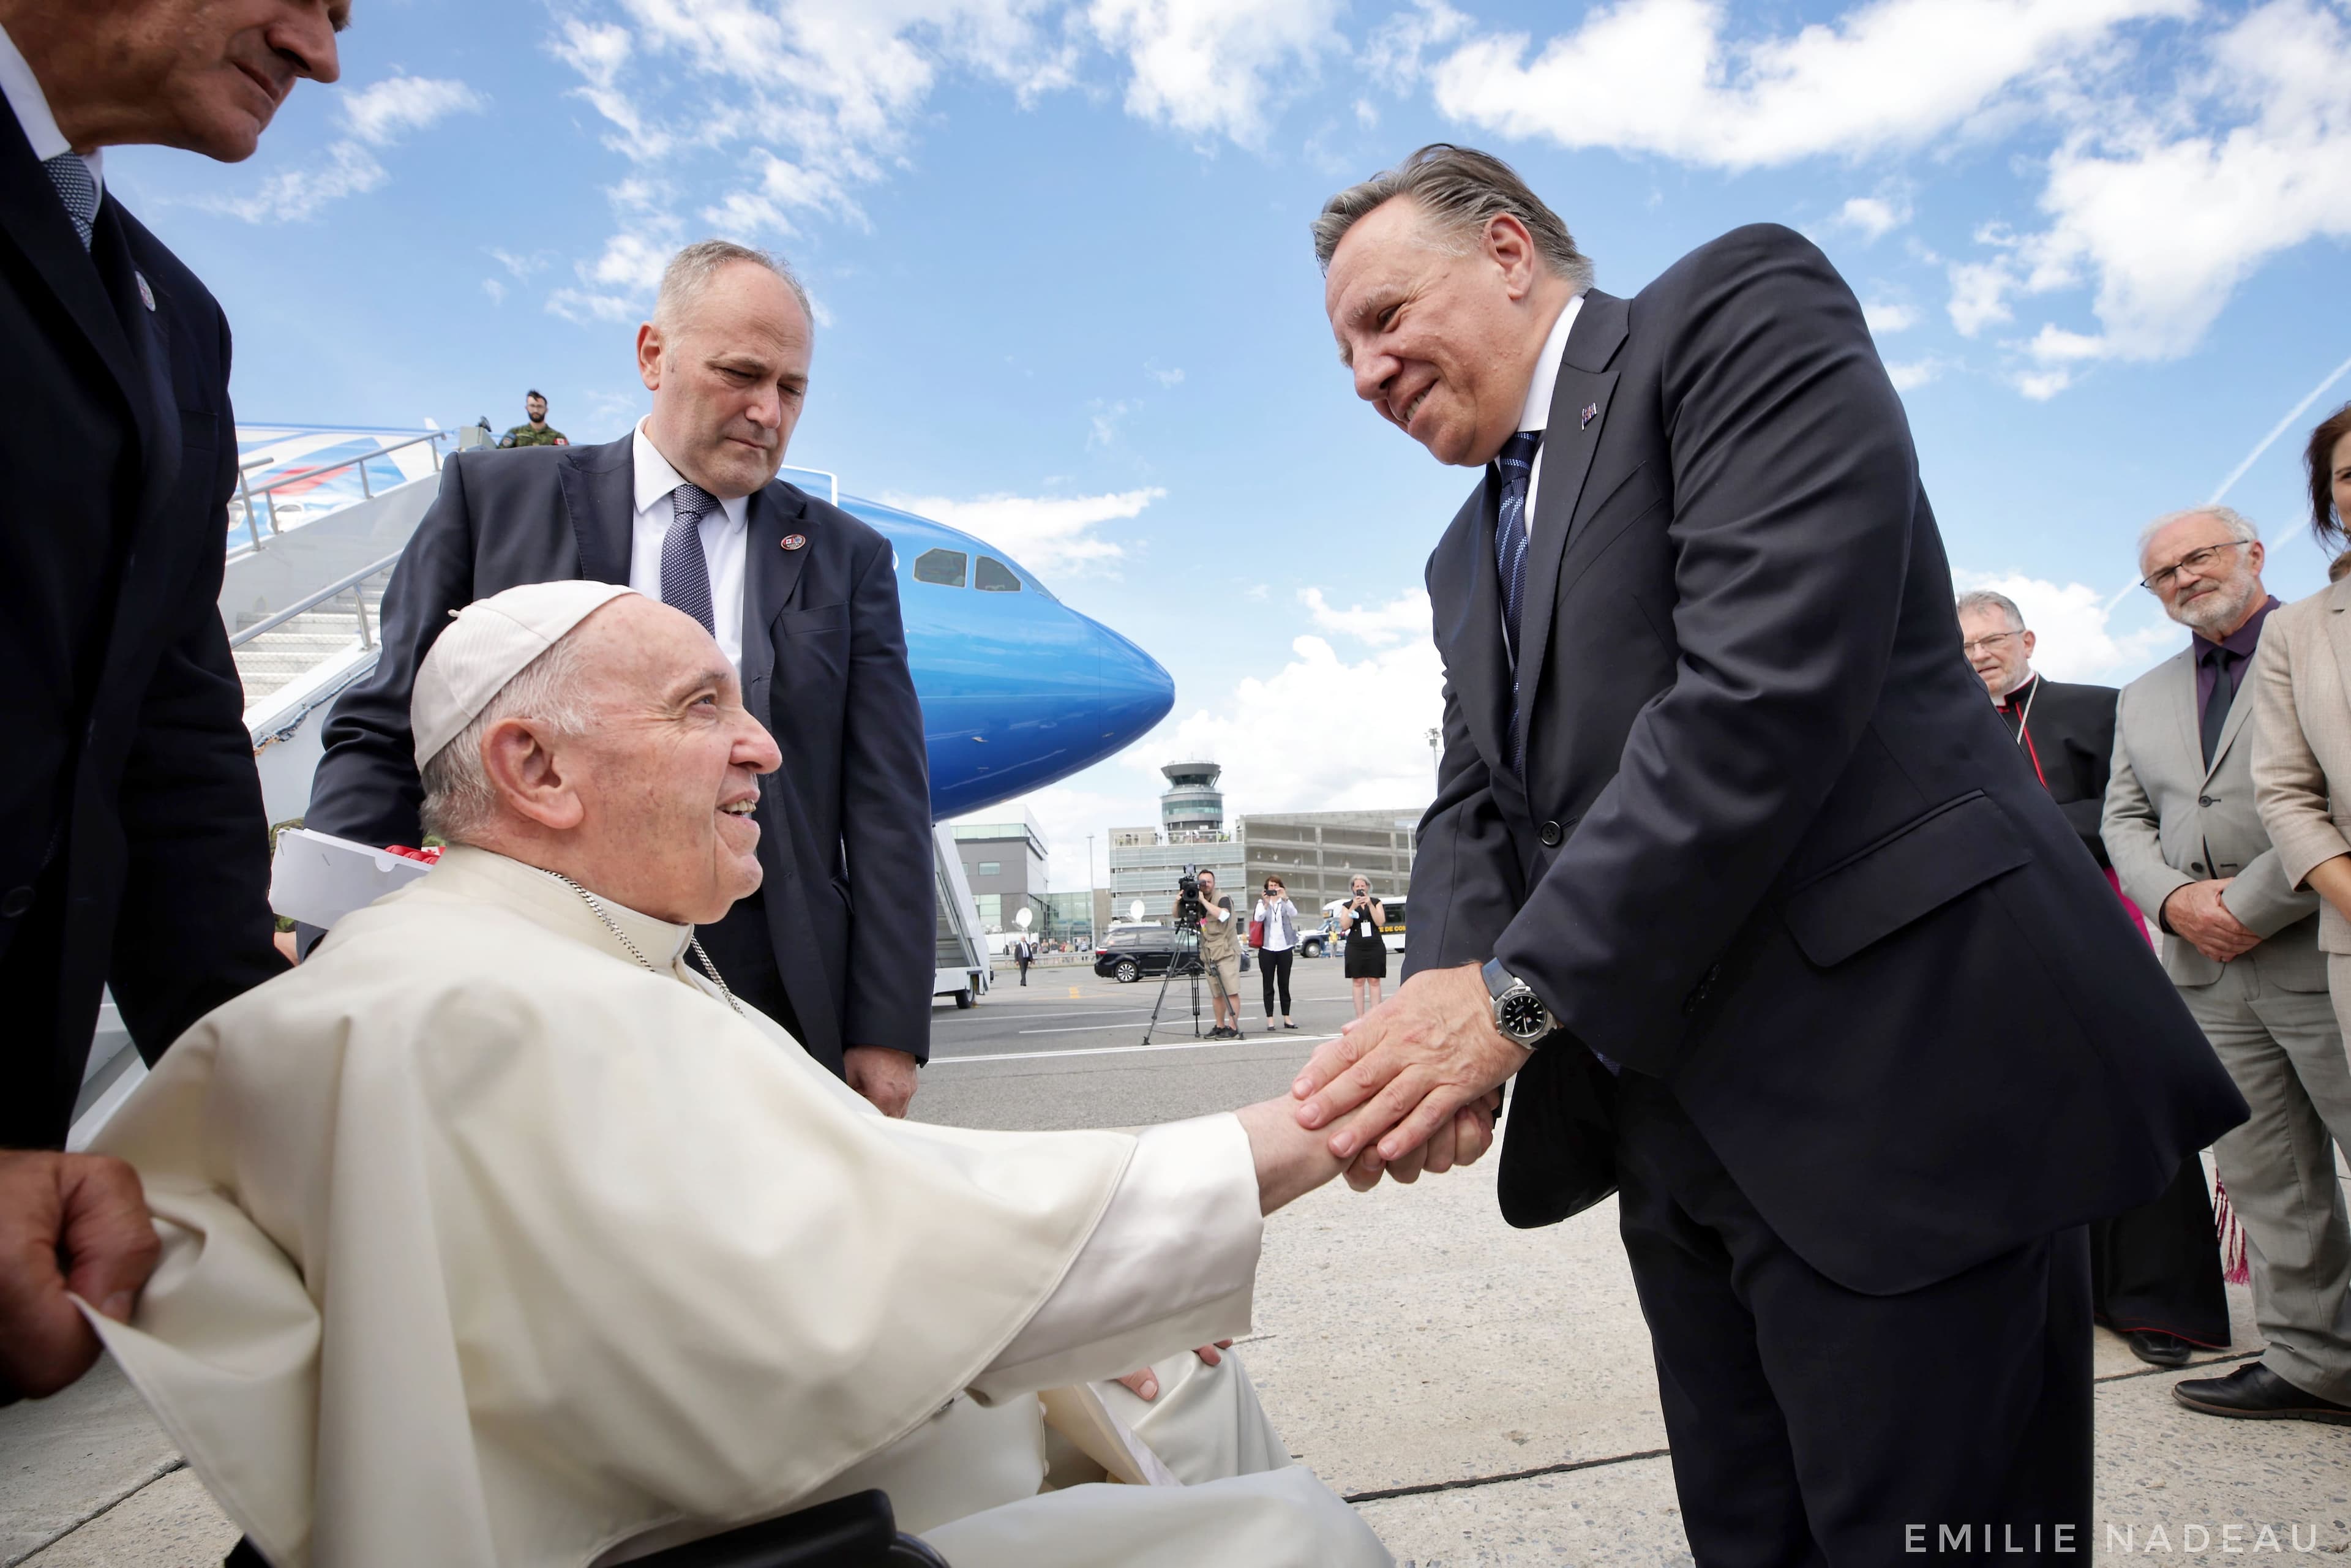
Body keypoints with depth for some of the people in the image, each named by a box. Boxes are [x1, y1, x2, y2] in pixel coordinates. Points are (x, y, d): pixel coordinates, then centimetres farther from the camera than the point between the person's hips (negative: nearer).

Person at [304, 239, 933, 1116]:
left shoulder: (849, 559, 10)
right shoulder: (494, 497, 9)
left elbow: (887, 803, 3)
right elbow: (382, 740, 6)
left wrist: (888, 1031, -3)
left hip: (771, 1012, 1)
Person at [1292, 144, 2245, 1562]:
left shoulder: (1741, 309, -5)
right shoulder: (1469, 556, 19)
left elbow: (1772, 684, -20)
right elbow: (1478, 802, 10)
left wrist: (1518, 989, -22)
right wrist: (1445, 990, -12)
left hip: (1896, 1082, -7)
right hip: (1679, 1125, 8)